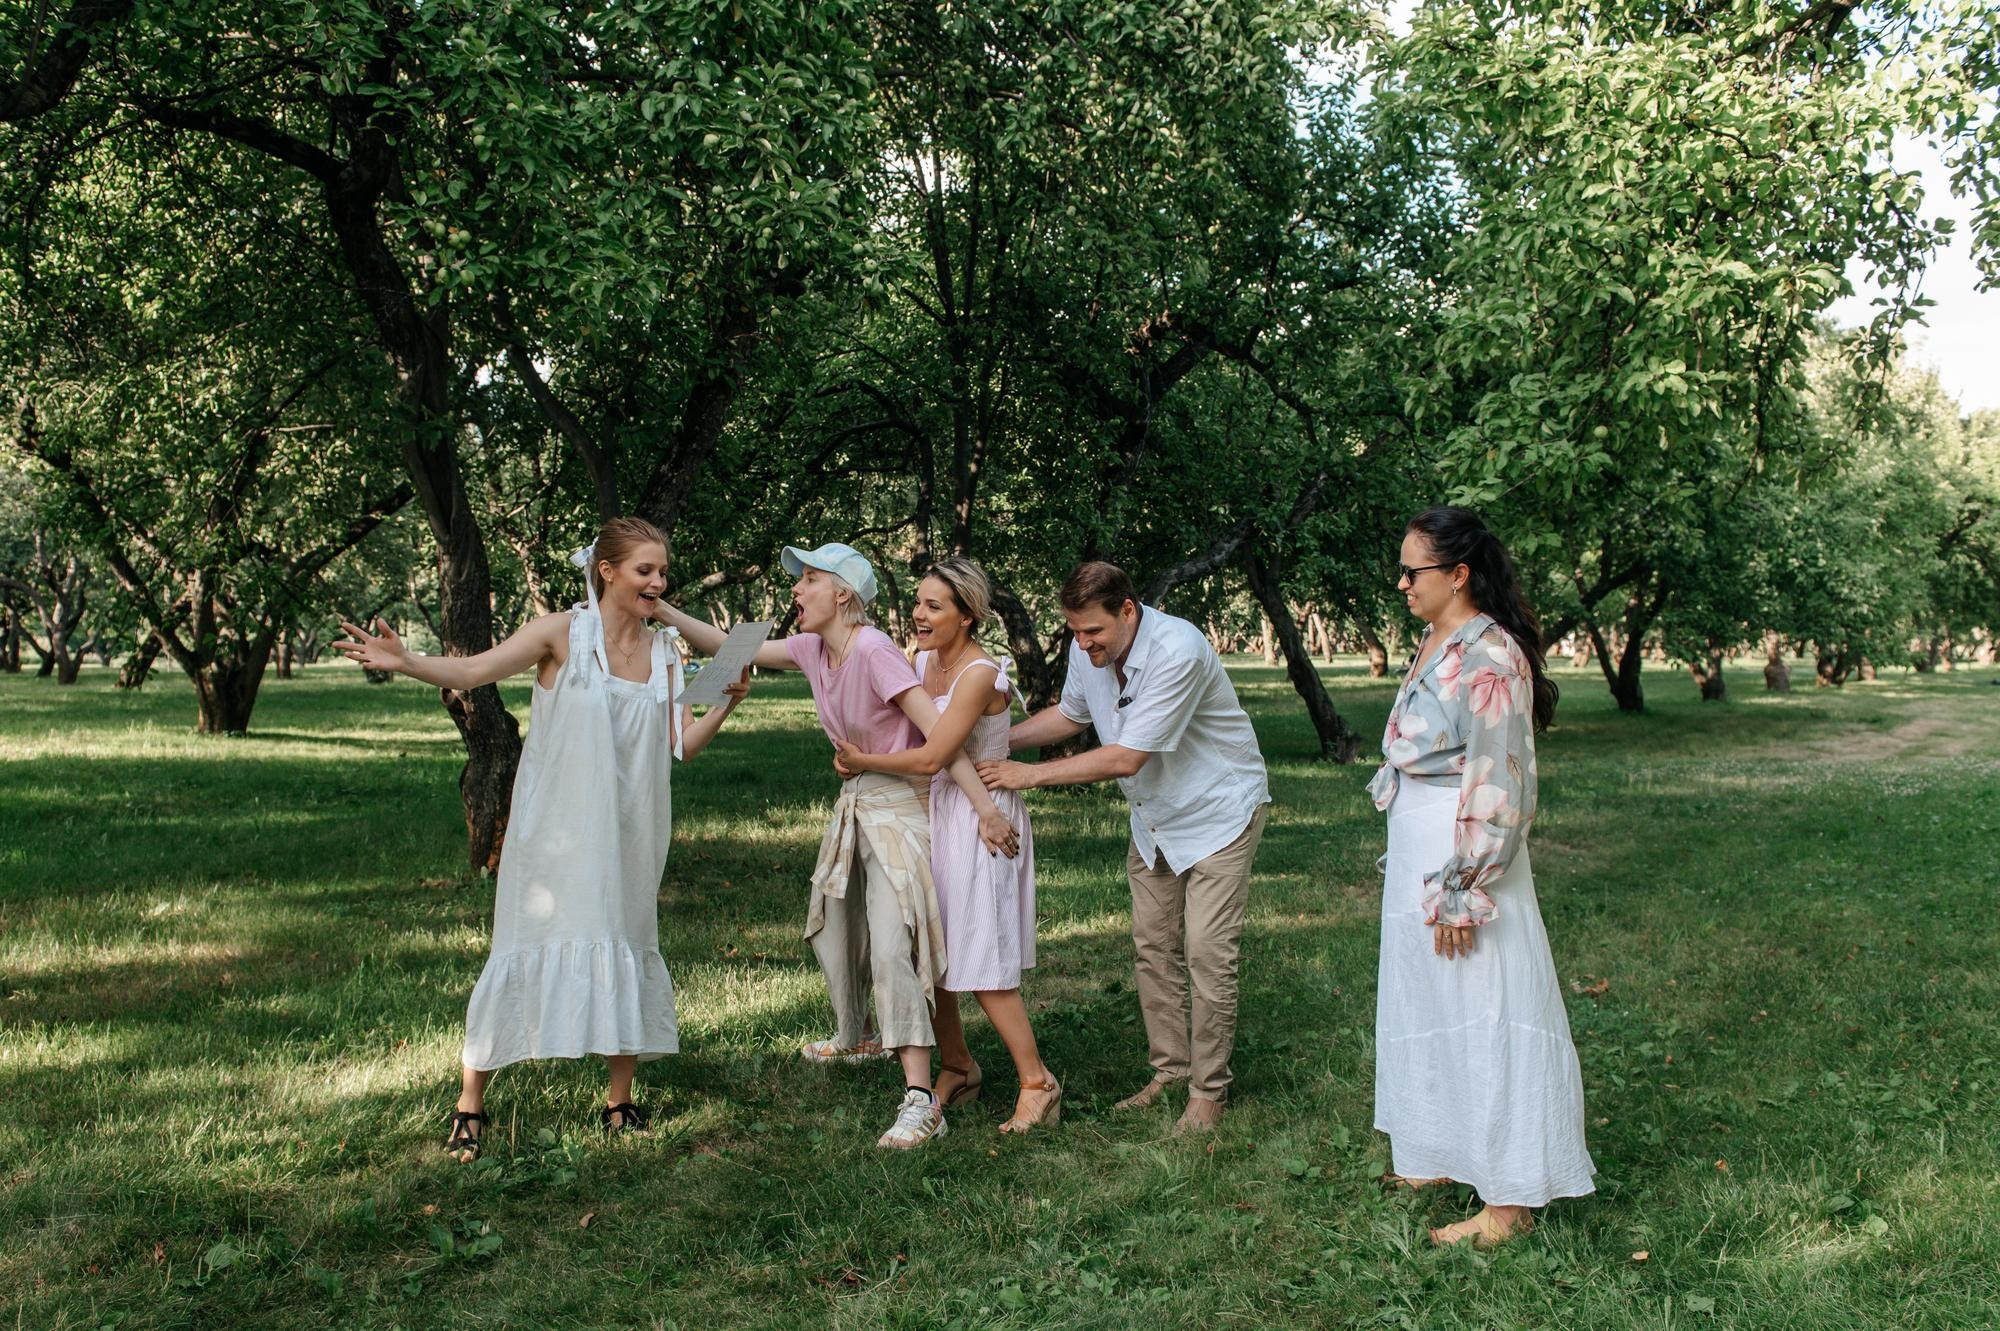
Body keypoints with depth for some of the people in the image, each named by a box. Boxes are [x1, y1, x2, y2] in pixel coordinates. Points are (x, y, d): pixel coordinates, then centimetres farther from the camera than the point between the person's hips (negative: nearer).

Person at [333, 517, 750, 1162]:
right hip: (553, 833, -4)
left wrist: (726, 704, -12)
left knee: (628, 950, 8)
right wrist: (404, 661, -30)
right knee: (527, 950, -3)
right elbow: (473, 671, -13)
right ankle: (470, 1105, 10)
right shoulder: (563, 633, -6)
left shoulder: (664, 653, 7)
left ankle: (619, 1102, 23)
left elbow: (685, 743, 5)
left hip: (627, 836, 4)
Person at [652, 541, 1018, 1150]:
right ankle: (856, 1038, 50)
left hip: (898, 807, -9)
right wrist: (660, 609, 2)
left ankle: (921, 1098, -21)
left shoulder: (873, 651, -24)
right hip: (854, 802, 9)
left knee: (891, 945, -20)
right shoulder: (812, 649, 1)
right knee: (833, 928, 25)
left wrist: (986, 808, -31)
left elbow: (938, 731, -28)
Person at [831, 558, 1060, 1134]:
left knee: (981, 962, -6)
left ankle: (1036, 1082, 7)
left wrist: (862, 761, -8)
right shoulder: (923, 661, 5)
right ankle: (957, 1069, 27)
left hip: (980, 818, -8)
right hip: (934, 813, 8)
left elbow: (931, 758, -20)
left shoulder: (980, 674, -20)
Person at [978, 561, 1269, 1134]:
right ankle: (1170, 1070, 22)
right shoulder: (1088, 649, -9)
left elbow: (1126, 759, -31)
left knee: (1207, 953, -8)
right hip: (1153, 818, 7)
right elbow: (1070, 714, 13)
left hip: (1219, 812, -7)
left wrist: (1031, 774, -26)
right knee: (1152, 948, 9)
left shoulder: (1177, 651, -32)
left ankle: (1208, 1089, 5)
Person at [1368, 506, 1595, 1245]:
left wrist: (1460, 894, -20)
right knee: (1427, 1008, 19)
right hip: (1415, 856, 10)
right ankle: (1441, 1155, 34)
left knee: (1485, 1017, -2)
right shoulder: (1434, 645, 11)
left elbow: (1497, 788, -21)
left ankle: (1509, 1199, 8)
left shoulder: (1488, 657, -18)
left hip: (1461, 856, -10)